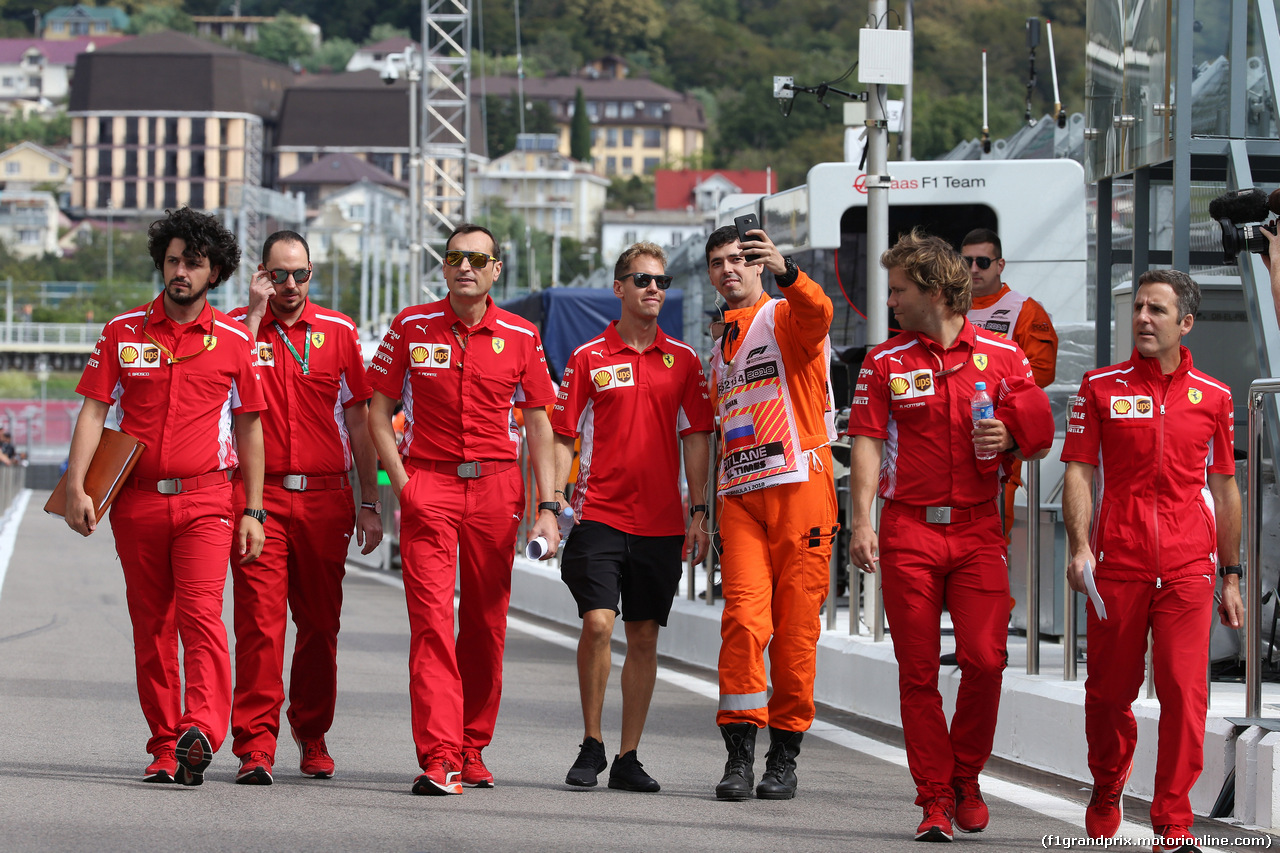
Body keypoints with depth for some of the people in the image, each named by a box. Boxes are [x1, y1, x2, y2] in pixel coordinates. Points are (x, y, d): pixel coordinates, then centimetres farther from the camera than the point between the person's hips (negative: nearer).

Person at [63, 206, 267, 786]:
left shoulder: (233, 342, 5)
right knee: (151, 626, 6)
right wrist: (76, 485, -10)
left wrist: (253, 511, 7)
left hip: (206, 499, -2)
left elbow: (248, 428, 10)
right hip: (138, 500, 2)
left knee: (200, 612, -19)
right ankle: (164, 746, 13)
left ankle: (200, 732, -32)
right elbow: (93, 412, 3)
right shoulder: (123, 333, 6)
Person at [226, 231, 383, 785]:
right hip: (259, 495, -2)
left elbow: (358, 420, 11)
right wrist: (256, 312, -11)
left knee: (320, 624, 8)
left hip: (325, 495, 2)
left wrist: (369, 504, 8)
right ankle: (256, 745, -11)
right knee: (259, 620, -10)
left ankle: (312, 736, 22)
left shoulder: (338, 332, 9)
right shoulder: (238, 326, 6)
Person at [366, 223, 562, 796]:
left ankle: (472, 749, 20)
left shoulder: (520, 336, 5)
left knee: (486, 623, 6)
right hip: (428, 486, -2)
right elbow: (379, 412, 7)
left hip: (495, 487, 2)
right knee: (432, 619, -13)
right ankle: (438, 758, -19)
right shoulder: (412, 328, 3)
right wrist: (402, 484, -4)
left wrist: (548, 507, 1)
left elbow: (538, 425, 8)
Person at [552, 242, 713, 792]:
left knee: (645, 636, 4)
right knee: (597, 623, -14)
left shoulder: (682, 360, 9)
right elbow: (563, 435, 3)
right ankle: (591, 745, 1)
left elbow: (696, 438, 9)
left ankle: (628, 757, 11)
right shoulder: (589, 358, 3)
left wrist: (698, 510, 2)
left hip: (661, 520, 2)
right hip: (599, 514, -2)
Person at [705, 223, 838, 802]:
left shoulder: (786, 318, 3)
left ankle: (784, 758, 6)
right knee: (743, 619, -10)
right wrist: (707, 505, 22)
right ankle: (739, 755, -9)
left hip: (800, 488, -4)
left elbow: (818, 314, -23)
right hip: (740, 495, 4)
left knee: (796, 628, -2)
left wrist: (786, 272, -41)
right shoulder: (719, 349, 24)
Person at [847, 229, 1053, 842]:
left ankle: (966, 777, 12)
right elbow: (868, 445, 0)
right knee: (918, 670, -1)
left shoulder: (1002, 356, 6)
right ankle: (935, 798, 5)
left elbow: (1040, 437, 12)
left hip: (977, 529, 0)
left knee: (985, 658, -10)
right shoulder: (885, 363, 6)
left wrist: (1007, 439, -10)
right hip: (908, 531, 0)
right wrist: (861, 522, -12)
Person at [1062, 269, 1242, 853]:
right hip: (1116, 564, 0)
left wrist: (1230, 576, 14)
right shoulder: (1100, 388, 5)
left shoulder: (1212, 397, 9)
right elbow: (1078, 473, 1)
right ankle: (1106, 792, 33)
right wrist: (1079, 547, -13)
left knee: (1185, 693, -9)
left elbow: (1224, 489, 14)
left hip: (1188, 568, 0)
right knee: (1109, 691, 8)